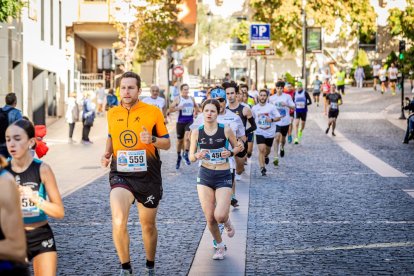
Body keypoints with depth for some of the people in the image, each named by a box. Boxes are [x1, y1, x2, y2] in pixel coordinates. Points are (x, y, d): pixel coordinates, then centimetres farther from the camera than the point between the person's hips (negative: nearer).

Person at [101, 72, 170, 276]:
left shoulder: (153, 112, -4)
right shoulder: (112, 113, 5)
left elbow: (167, 143, 2)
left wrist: (152, 140, -19)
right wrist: (107, 154, 3)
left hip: (148, 176, -1)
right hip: (120, 174, 1)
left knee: (148, 225, 13)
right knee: (118, 221, -21)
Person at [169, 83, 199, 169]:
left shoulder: (192, 99, 7)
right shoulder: (178, 99, -2)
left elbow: (196, 107, 25)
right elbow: (170, 109, -5)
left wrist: (195, 112, 6)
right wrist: (178, 108, -21)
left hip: (190, 121, 1)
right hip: (180, 122, -1)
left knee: (187, 137, -25)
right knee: (180, 140, 11)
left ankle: (185, 154, -15)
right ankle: (179, 157, 29)